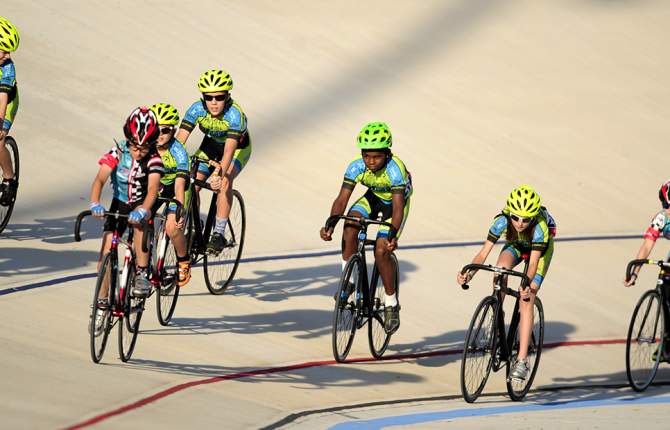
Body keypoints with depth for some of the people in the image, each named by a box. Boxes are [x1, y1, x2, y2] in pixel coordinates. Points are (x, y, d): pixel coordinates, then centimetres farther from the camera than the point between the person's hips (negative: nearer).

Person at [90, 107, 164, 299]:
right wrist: (95, 204, -49)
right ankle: (102, 299, 2)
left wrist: (143, 210, -56)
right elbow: (100, 179, -31)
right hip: (120, 202, 2)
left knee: (139, 222, -36)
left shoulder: (153, 159, -24)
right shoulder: (118, 152, -21)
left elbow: (153, 188, -37)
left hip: (141, 203, -2)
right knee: (106, 249, -9)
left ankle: (142, 274, -26)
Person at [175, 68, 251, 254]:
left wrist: (220, 174, -61)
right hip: (211, 145, 4)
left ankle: (219, 234, -23)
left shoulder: (234, 114, -36)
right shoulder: (197, 109, -27)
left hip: (238, 148, -4)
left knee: (224, 182, -30)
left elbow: (229, 151, -45)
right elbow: (179, 141, -31)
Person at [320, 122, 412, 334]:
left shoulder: (395, 169, -37)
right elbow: (342, 199, -29)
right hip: (374, 197, 4)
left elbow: (398, 207, -42)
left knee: (381, 250, -20)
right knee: (350, 224, -27)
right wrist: (330, 225, -46)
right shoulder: (356, 167, -26)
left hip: (395, 202, -4)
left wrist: (392, 235, -58)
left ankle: (391, 304, -1)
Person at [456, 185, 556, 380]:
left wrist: (527, 286, -62)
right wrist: (469, 273, -50)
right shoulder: (502, 221, -33)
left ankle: (522, 361, -17)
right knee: (501, 269, -33)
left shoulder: (539, 227, -39)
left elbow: (533, 263, -43)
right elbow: (483, 253, -33)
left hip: (541, 248, -3)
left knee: (526, 302, -18)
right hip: (516, 246, 3)